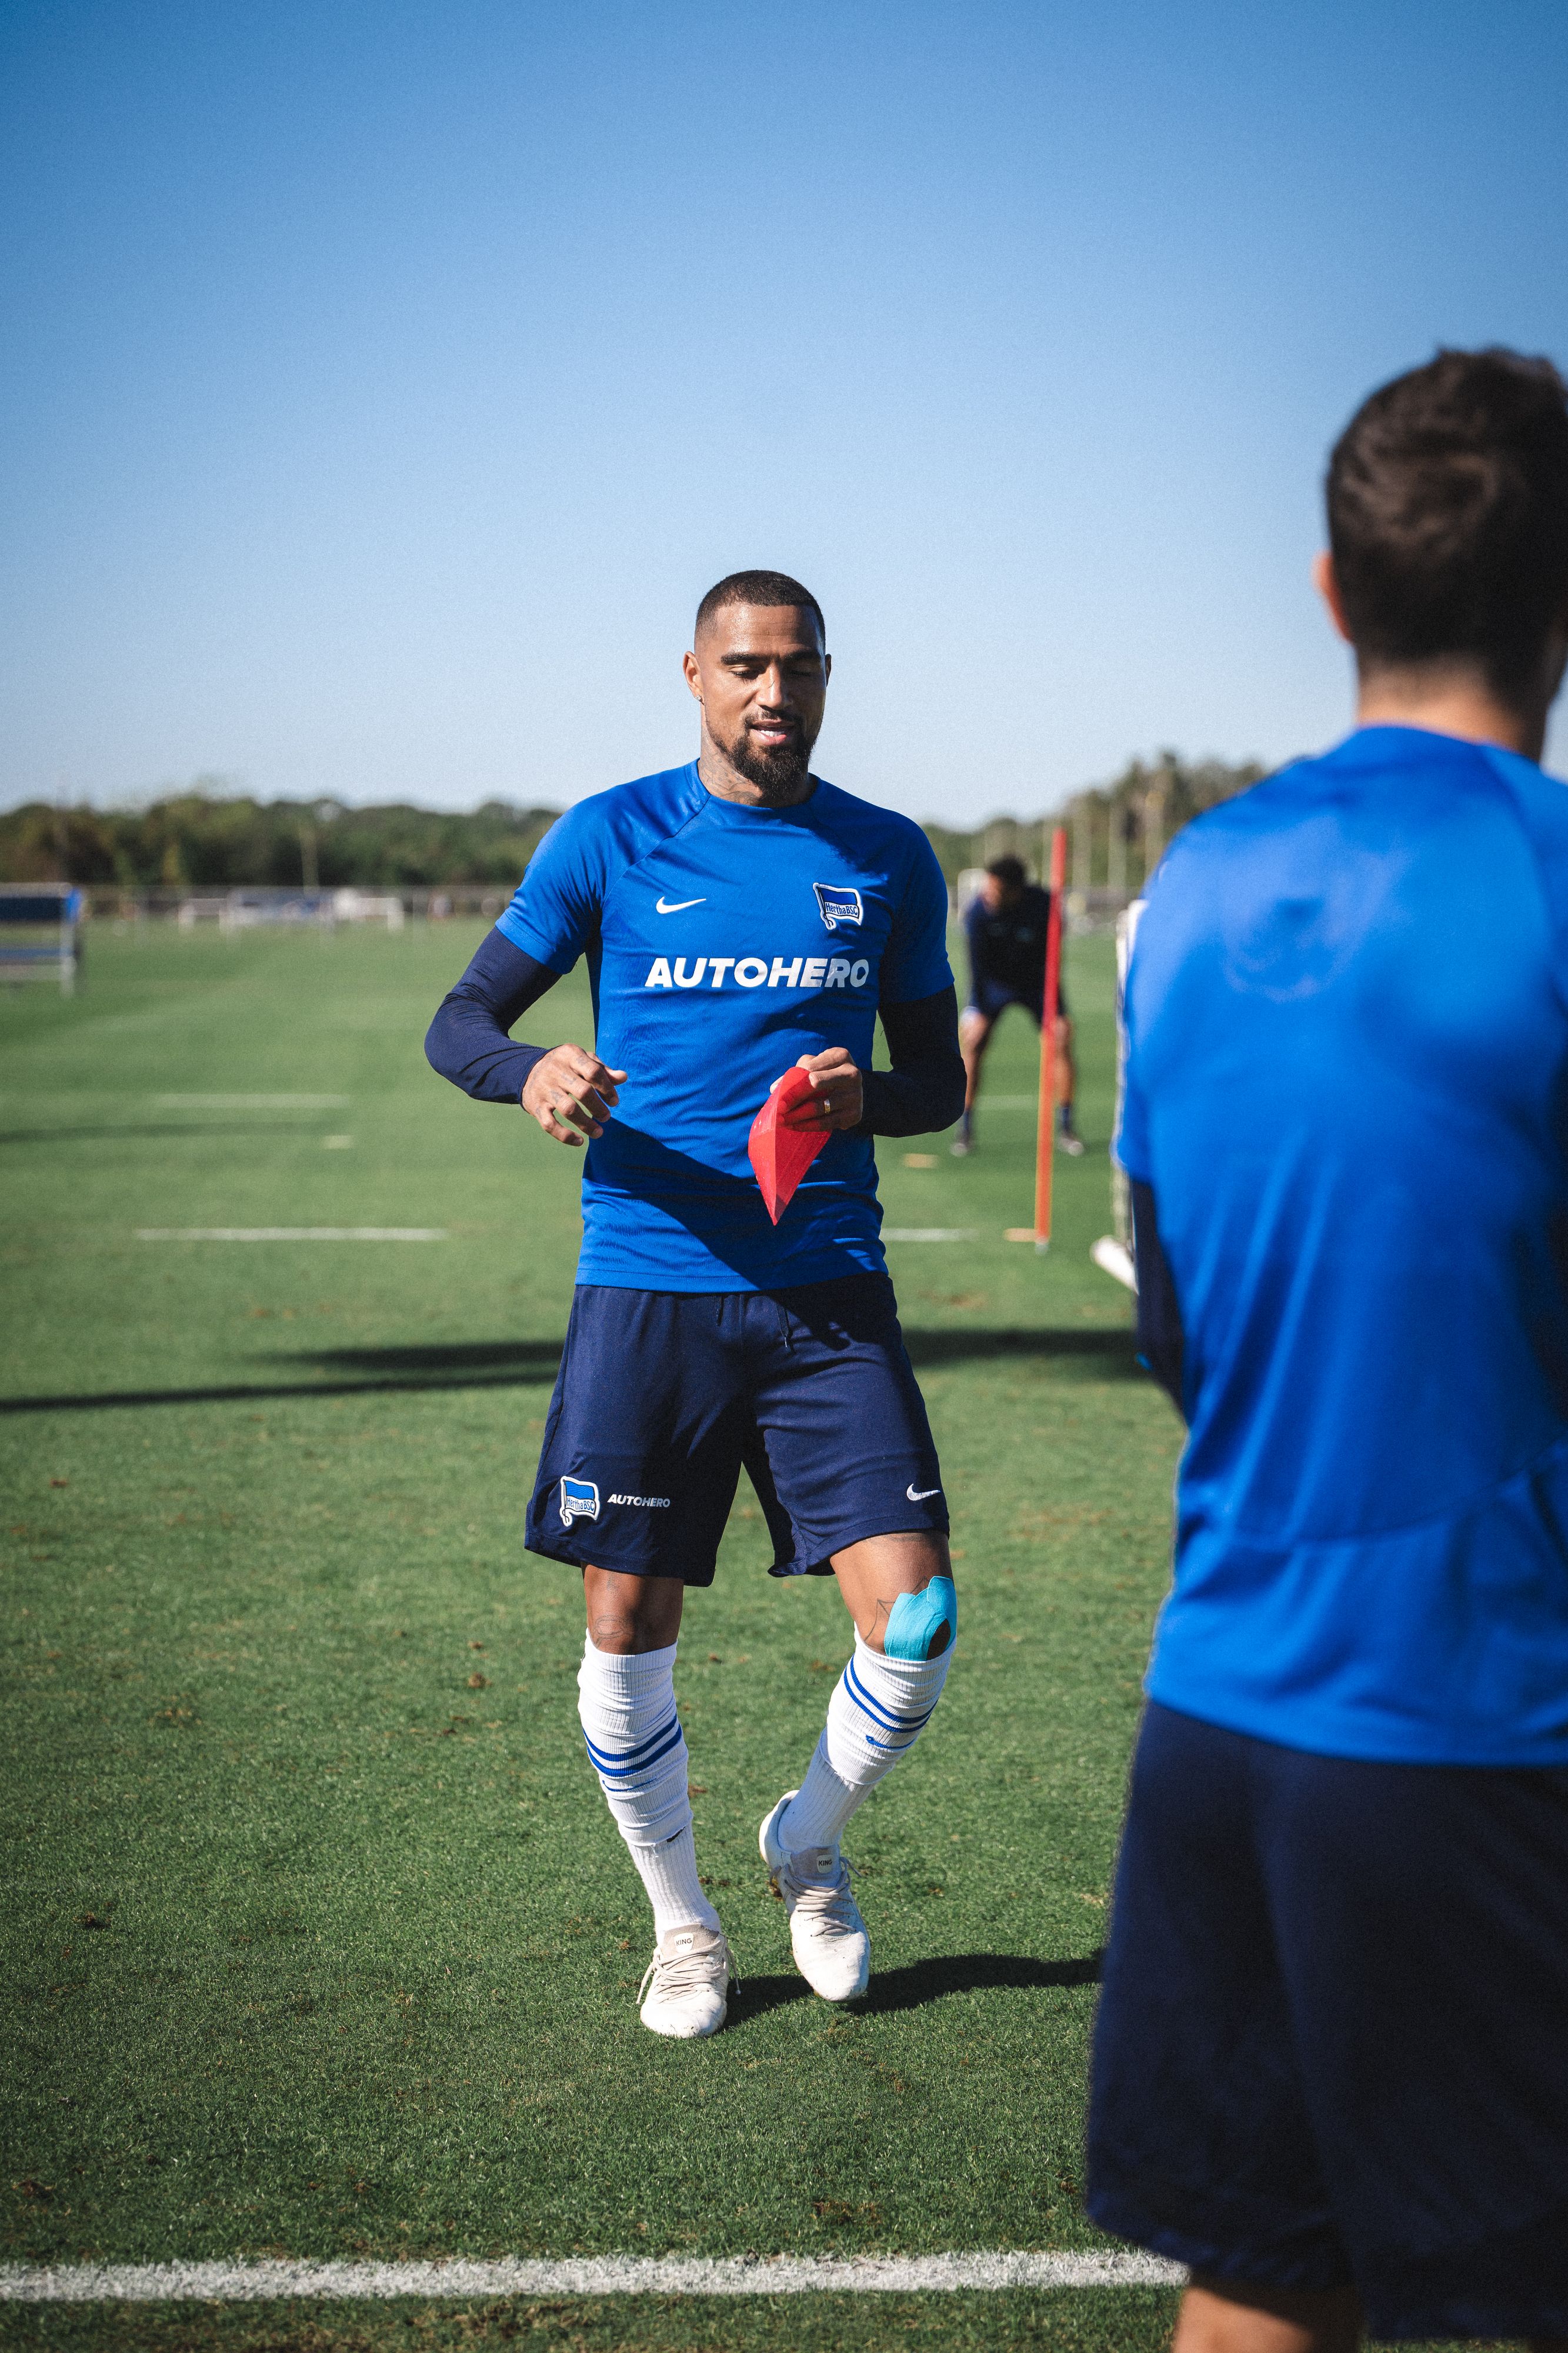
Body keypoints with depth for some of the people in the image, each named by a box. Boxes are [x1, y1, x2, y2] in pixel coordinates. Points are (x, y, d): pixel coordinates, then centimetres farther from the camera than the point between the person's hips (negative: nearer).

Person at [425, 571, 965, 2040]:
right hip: (646, 1281, -1)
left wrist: (866, 1099, -9)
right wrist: (532, 1073, -19)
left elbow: (939, 1081, 15)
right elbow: (458, 1024, 4)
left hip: (826, 1287, 1)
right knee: (628, 1627, 2)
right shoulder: (610, 841, 3)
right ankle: (682, 1927, 26)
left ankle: (809, 1847, 25)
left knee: (914, 1614, -6)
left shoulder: (889, 860, 9)